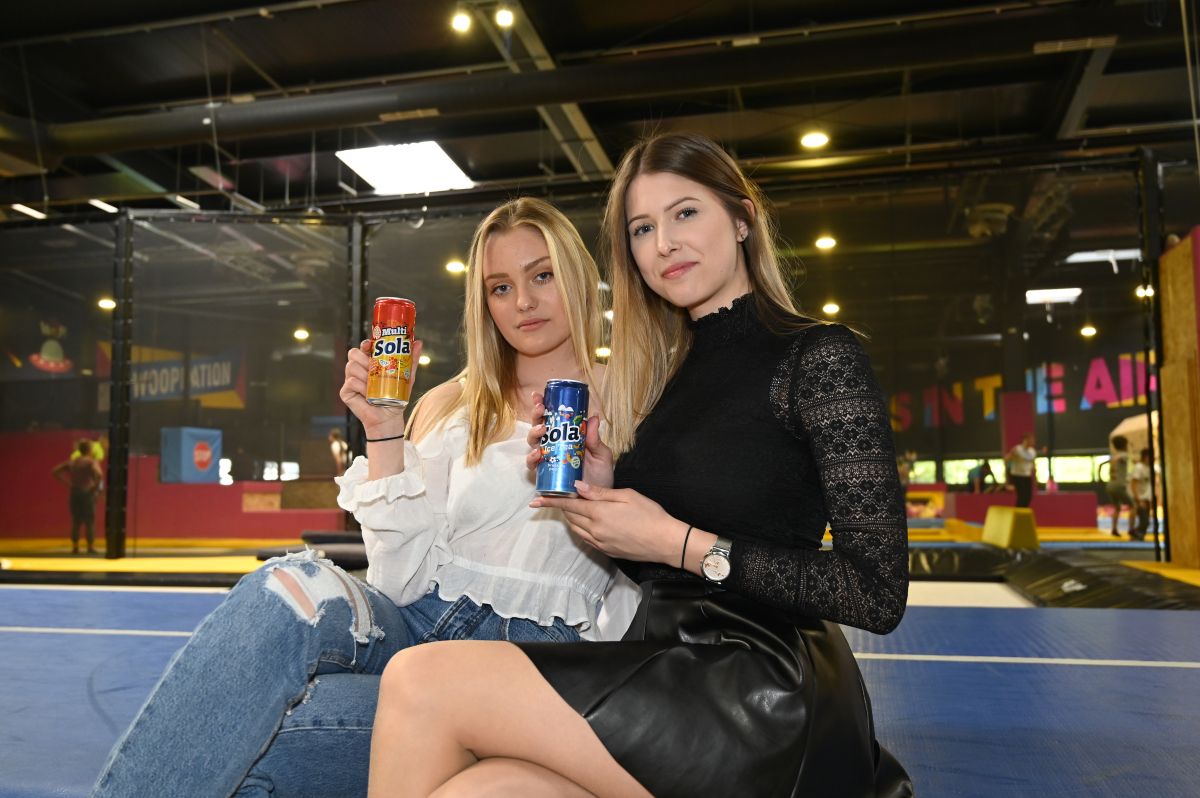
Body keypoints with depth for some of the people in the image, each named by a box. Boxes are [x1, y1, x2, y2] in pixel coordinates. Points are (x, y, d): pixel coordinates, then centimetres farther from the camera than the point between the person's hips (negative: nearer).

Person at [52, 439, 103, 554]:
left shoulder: (72, 462, 9)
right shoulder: (91, 462, -9)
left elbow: (55, 471, 9)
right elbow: (99, 474, -28)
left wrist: (68, 483, 5)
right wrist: (96, 486, -13)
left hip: (74, 494, 5)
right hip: (88, 493, -5)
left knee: (76, 522, 12)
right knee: (89, 522, 2)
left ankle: (75, 547, 12)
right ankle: (90, 547, 2)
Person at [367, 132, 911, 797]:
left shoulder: (819, 356, -6)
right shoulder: (673, 374, 14)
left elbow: (878, 595, -12)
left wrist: (682, 542, -14)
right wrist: (596, 493, -2)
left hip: (767, 700, -5)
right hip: (670, 675, 5)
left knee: (421, 680, -16)